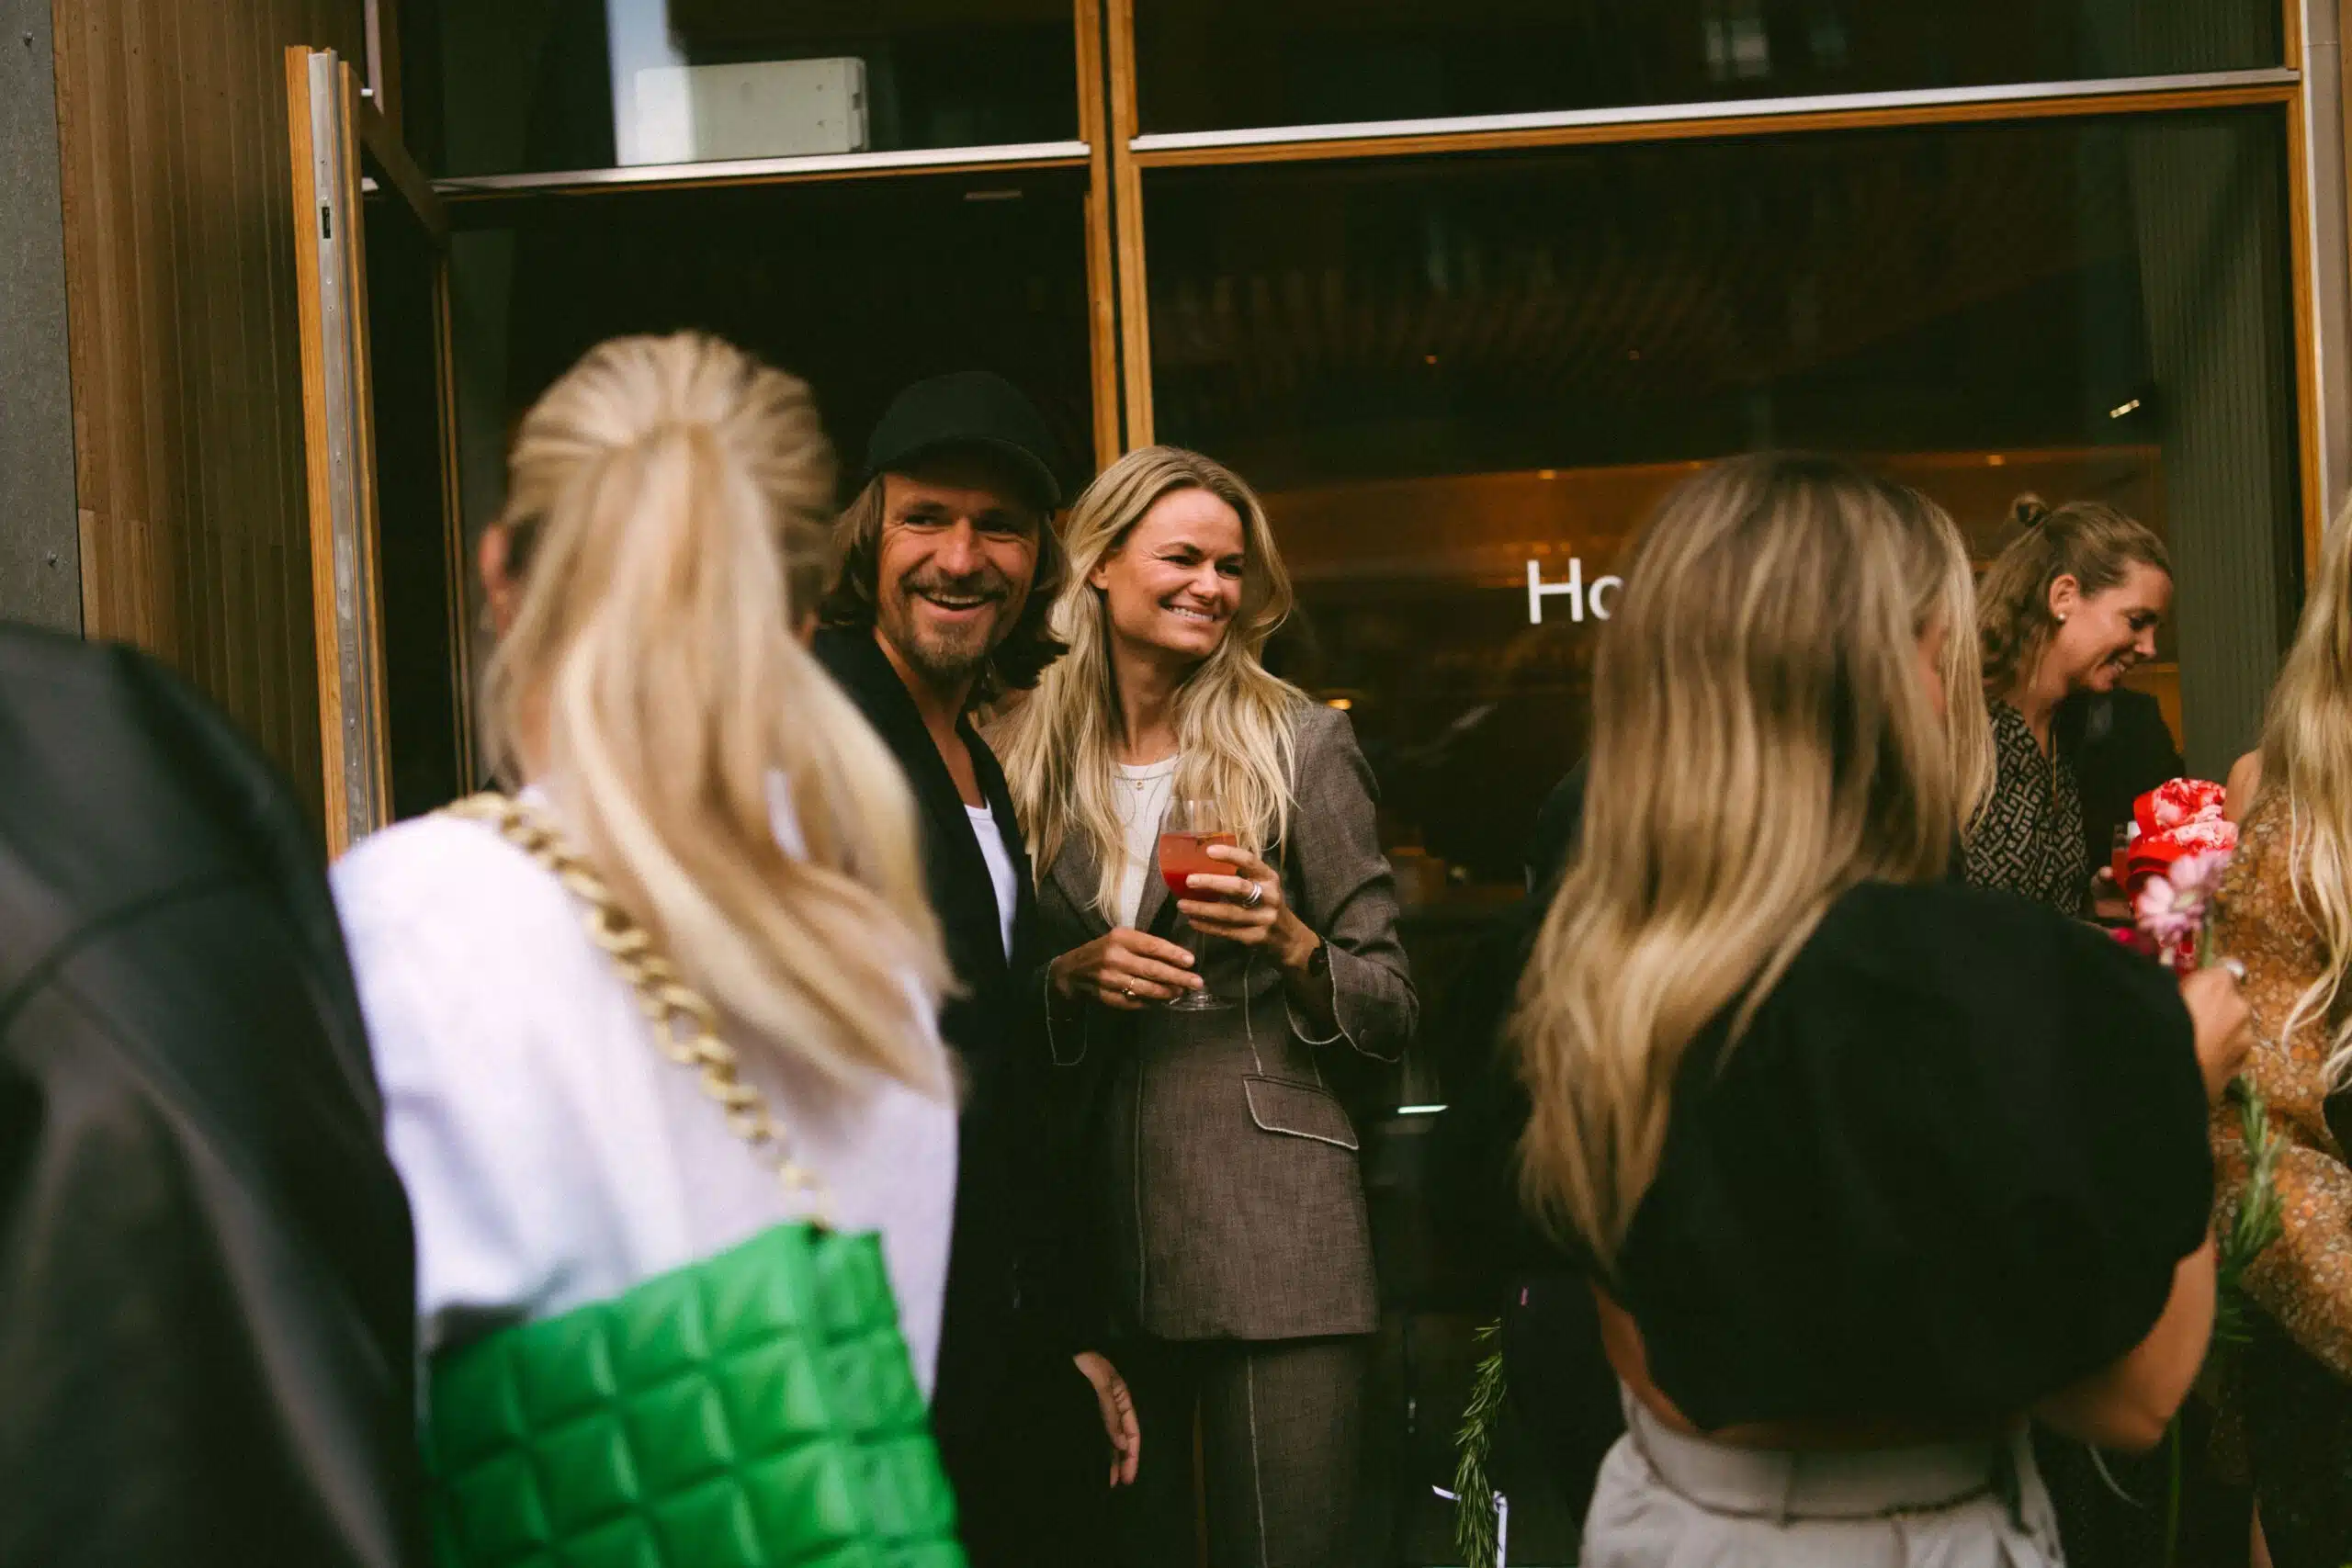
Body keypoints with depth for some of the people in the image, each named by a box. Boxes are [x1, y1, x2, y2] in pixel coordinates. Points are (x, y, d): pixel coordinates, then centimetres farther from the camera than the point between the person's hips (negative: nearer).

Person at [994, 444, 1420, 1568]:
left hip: (1274, 1233, -2)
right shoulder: (1032, 758, 7)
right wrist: (1070, 978, -7)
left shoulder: (1300, 744, 0)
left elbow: (1392, 1017, 2)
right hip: (1090, 1228, 3)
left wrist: (1290, 943, -16)